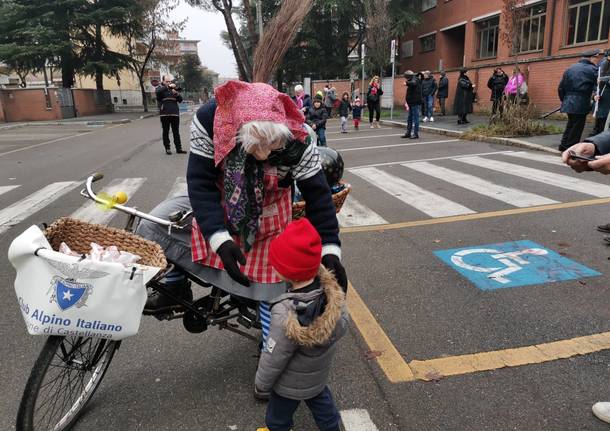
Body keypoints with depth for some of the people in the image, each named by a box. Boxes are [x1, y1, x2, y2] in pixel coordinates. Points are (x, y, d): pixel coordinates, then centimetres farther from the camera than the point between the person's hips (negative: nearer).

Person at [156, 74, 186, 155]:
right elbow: (158, 92, -19)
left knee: (176, 132, 4)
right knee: (166, 132, 2)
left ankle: (178, 148, 7)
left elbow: (180, 100, 10)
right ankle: (167, 148, 8)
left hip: (175, 113, 3)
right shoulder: (160, 88, 6)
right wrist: (168, 87, -26)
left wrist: (176, 94, -10)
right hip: (164, 114, -3)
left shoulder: (174, 89, 16)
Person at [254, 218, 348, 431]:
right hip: (319, 375, 5)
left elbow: (273, 360, -26)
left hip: (290, 385, -5)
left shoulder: (287, 315, -40)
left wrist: (260, 386, -7)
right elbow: (342, 326, -5)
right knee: (322, 404, 31)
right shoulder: (332, 291, -23)